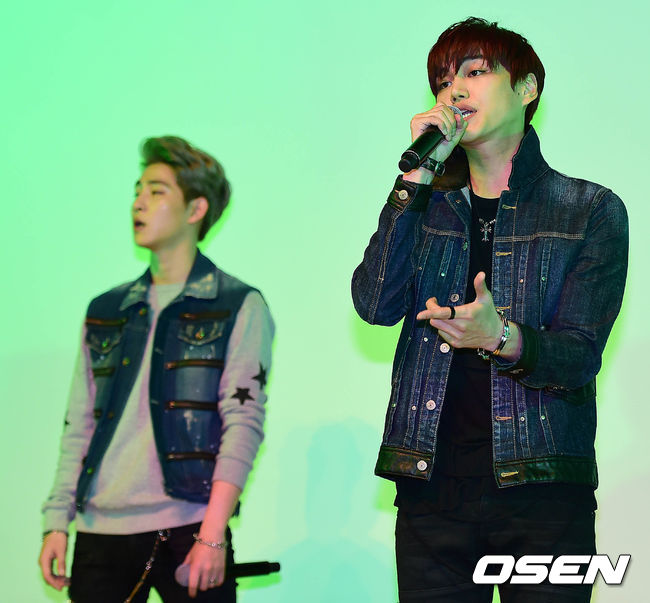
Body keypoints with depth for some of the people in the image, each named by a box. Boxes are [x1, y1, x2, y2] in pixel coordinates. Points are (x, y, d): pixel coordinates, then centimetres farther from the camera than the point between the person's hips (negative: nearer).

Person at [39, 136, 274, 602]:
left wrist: (213, 534, -15)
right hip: (101, 530, 4)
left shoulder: (240, 307, 2)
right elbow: (80, 426, 17)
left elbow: (243, 422, -6)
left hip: (187, 530, -4)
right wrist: (57, 521, 7)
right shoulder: (105, 312, 17)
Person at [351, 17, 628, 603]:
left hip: (542, 489, -2)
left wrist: (501, 338, -27)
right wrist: (417, 175, -6)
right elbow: (375, 305, -2)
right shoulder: (426, 203, 15)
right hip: (432, 485, 2)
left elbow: (580, 353, -5)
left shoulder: (591, 211, 4)